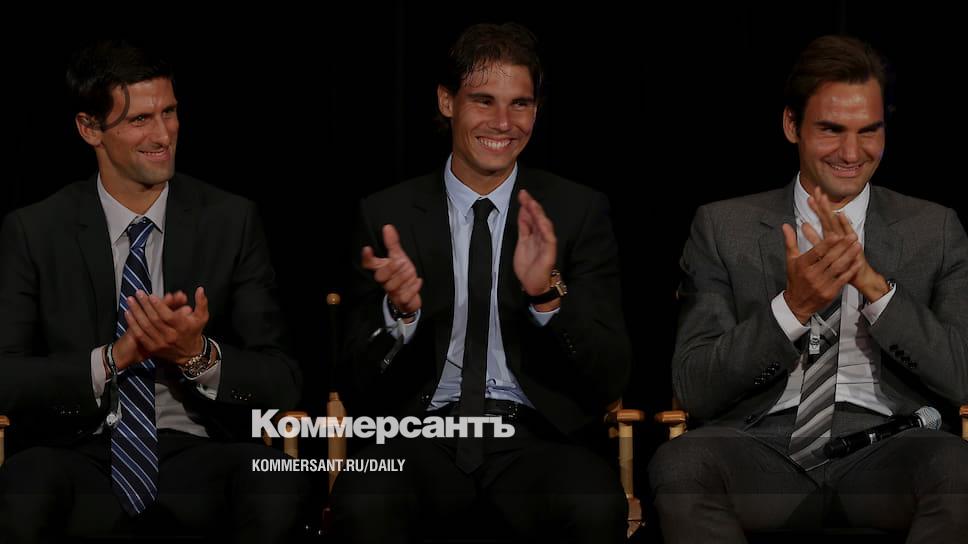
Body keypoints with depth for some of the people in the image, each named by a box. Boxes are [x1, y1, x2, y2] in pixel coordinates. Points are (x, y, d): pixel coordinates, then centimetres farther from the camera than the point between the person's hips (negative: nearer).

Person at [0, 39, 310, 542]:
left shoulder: (232, 221, 6)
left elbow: (281, 382, 3)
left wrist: (200, 356, -17)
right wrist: (113, 358, -17)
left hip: (197, 456, 1)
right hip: (82, 457, -1)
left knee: (276, 487, -33)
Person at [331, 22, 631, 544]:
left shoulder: (578, 211, 6)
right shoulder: (386, 214, 7)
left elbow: (609, 378, -1)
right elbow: (361, 386, 4)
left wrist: (548, 294, -19)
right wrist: (400, 312, -17)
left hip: (534, 437, 0)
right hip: (425, 436, 0)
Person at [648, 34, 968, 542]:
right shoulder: (723, 228, 13)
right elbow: (693, 389, 3)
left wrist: (875, 286, -11)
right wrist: (792, 308, -12)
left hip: (884, 454, 0)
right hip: (763, 444, 0)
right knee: (679, 463, -34)